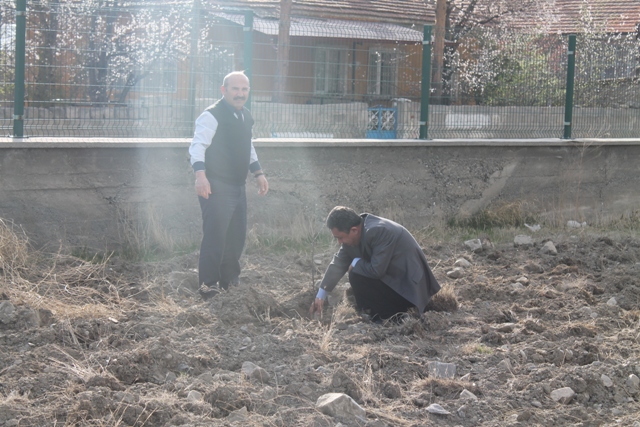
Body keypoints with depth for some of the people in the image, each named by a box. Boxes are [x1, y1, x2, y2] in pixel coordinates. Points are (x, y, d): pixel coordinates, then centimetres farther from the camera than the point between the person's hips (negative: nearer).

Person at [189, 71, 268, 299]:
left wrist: (258, 173, 24)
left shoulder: (246, 116, 15)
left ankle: (229, 281, 30)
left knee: (237, 237, 15)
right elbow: (198, 145, -23)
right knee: (215, 237, -10)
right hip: (217, 188, -9)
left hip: (237, 186, 9)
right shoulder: (212, 116, -14)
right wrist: (200, 174, -36)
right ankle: (208, 286, -3)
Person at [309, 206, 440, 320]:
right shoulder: (353, 233, -2)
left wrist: (356, 263, -10)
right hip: (395, 277, 9)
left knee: (357, 275, -18)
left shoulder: (378, 231, -29)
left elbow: (377, 270, -30)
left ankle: (387, 317, -7)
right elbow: (339, 263, 7)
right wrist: (320, 295, 10)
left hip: (409, 287, -9)